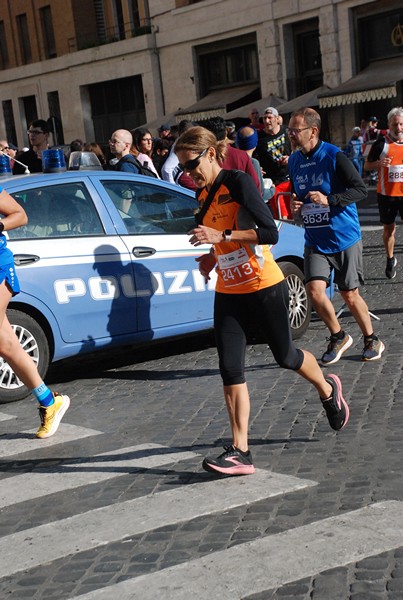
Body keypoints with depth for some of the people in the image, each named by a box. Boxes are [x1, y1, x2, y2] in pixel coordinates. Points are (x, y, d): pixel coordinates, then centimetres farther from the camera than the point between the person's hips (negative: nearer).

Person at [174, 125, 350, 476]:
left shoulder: (238, 182, -14)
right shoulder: (203, 194, 8)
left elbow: (270, 232, -21)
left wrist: (223, 236, -28)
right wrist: (211, 258, 4)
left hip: (264, 287, -6)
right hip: (227, 293, 6)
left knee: (285, 356, 10)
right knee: (230, 369, -4)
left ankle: (328, 390, 42)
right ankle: (240, 451, -3)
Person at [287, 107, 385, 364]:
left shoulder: (334, 156, -13)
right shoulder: (294, 160, 6)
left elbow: (361, 190, -15)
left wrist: (329, 200, -25)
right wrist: (295, 205, -1)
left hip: (345, 237, -4)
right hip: (315, 241, 4)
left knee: (350, 295, 3)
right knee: (315, 289, -13)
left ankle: (372, 340, 27)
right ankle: (338, 337, 10)